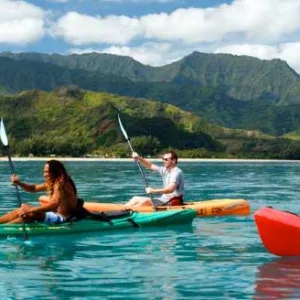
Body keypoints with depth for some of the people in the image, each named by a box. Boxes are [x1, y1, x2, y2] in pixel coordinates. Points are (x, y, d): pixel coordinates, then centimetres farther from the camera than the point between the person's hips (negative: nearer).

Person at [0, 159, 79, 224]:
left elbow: (53, 205, -33)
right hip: (55, 214, 10)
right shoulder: (51, 183, 10)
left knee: (30, 214, -26)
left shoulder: (61, 184, -20)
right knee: (21, 211, 2)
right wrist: (19, 183, 1)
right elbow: (33, 188, 20)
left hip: (62, 218, -10)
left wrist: (30, 210, -35)